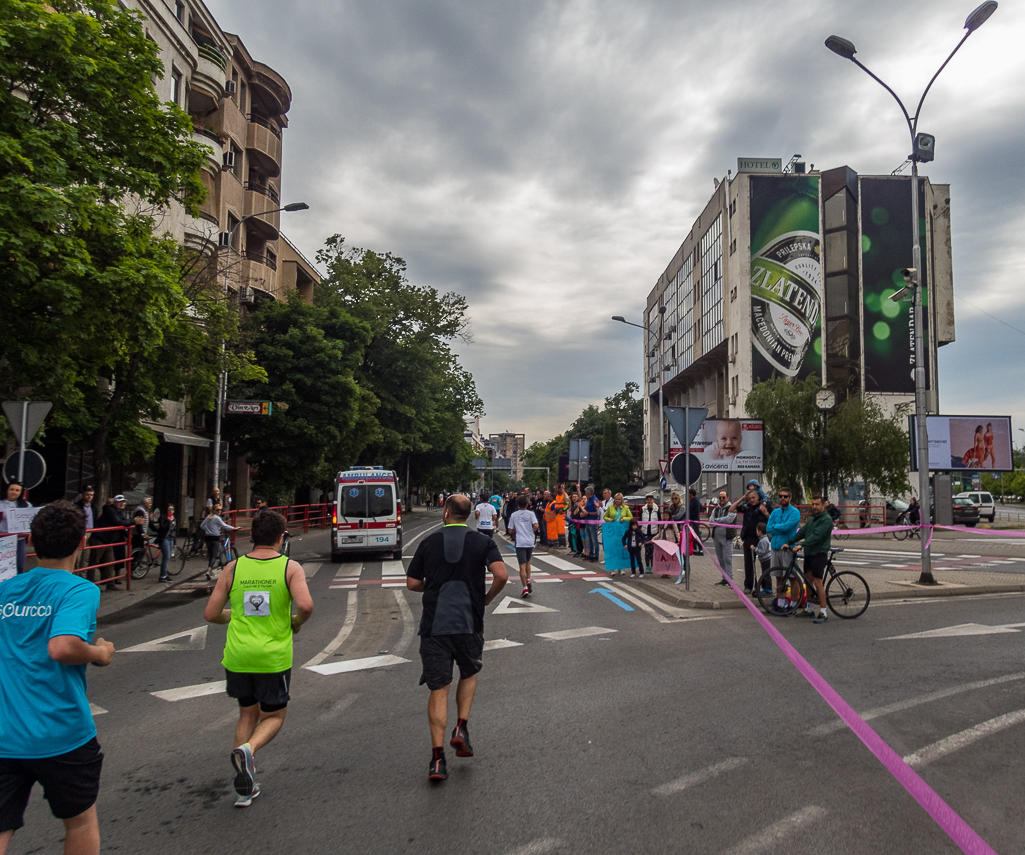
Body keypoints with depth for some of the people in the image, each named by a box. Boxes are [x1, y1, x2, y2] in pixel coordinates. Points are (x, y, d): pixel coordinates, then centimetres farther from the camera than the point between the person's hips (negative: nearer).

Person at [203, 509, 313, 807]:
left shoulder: (233, 568, 0)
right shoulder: (290, 567, -8)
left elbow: (210, 614, 1)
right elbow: (306, 605, -23)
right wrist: (297, 622, -2)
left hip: (238, 656, 3)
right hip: (274, 658, -3)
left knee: (247, 714, 22)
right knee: (273, 716, 17)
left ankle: (245, 788, 21)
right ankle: (248, 749, -13)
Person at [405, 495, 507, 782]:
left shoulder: (428, 542, 4)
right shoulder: (483, 542, 1)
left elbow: (412, 583, 5)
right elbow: (501, 575, -13)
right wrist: (487, 597, 5)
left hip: (433, 625, 0)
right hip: (469, 623, 0)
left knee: (438, 689, 4)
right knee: (469, 674, 26)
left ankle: (437, 758, 1)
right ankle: (461, 729, 12)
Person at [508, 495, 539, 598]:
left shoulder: (514, 515, 2)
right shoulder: (531, 514, 1)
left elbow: (510, 531, 4)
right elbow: (536, 526, -12)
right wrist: (531, 531, 8)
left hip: (519, 542, -2)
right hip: (530, 542, 2)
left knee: (522, 566, -3)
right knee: (527, 562, 23)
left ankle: (525, 588, -8)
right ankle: (528, 581, 9)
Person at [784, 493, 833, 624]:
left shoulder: (826, 520, -12)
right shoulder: (812, 519, 16)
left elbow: (816, 536, -23)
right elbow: (802, 532, 13)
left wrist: (802, 545, -31)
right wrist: (789, 543, 3)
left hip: (819, 554, -9)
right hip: (808, 554, 9)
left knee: (817, 582, -10)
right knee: (808, 580, 13)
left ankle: (824, 614, -6)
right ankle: (809, 608, 25)